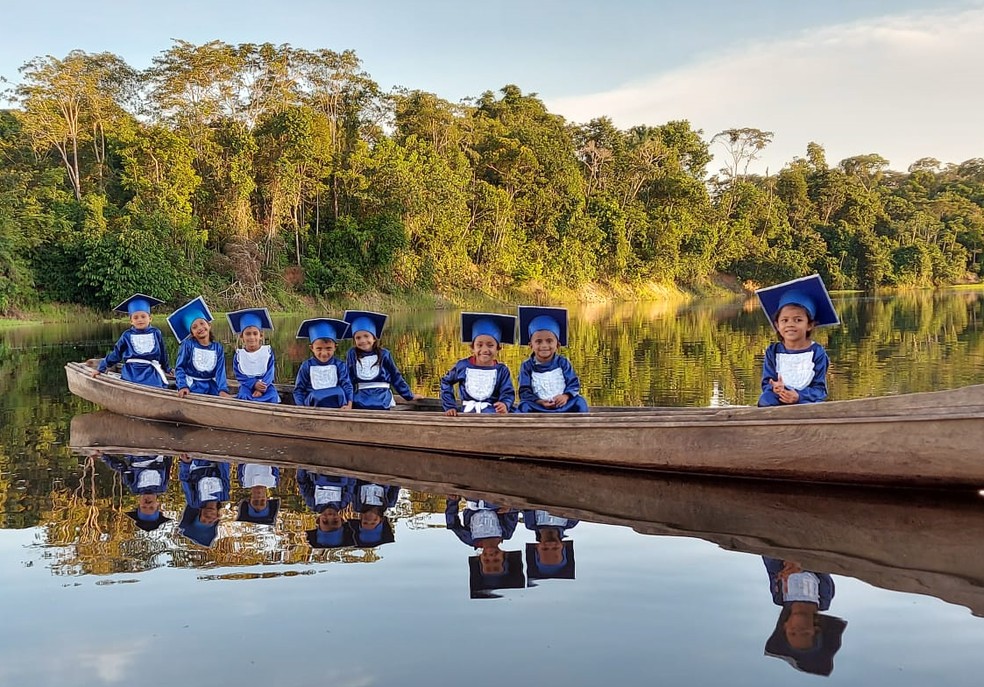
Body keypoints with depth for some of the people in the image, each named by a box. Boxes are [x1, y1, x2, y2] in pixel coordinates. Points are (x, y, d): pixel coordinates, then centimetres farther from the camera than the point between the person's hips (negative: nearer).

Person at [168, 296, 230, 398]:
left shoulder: (218, 348, 4)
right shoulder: (187, 345, -2)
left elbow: (220, 371, -2)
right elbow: (179, 368, -3)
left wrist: (223, 389, -19)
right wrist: (183, 386, -20)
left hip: (211, 387, 3)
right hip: (192, 386, -3)